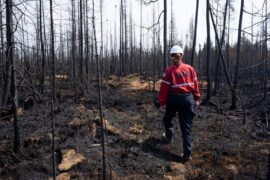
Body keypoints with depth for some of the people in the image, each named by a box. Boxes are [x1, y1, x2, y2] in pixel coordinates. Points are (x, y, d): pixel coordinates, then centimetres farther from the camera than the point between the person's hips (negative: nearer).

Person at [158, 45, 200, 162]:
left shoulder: (169, 70, -8)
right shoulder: (190, 69, 4)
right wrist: (197, 99, 14)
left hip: (174, 98, -3)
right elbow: (195, 84, 6)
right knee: (186, 127, 5)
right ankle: (187, 154, 4)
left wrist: (162, 103, -5)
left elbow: (164, 87, -9)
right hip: (188, 98, 3)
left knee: (167, 119, 27)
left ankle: (168, 137, 43)